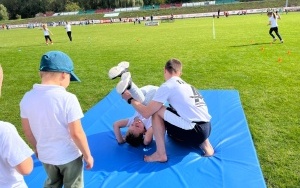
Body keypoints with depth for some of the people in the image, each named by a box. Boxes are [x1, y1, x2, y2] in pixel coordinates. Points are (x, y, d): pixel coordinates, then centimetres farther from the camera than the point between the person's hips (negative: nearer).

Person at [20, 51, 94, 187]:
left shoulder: (27, 98, -10)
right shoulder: (68, 99, -27)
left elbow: (27, 131, 1)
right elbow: (76, 134, -23)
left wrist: (37, 148, 18)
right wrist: (87, 155, -8)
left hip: (45, 155, 5)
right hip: (69, 156, -4)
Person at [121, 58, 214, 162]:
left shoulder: (167, 86, -6)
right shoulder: (186, 85, 18)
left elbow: (146, 113, -6)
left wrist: (130, 99, 9)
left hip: (196, 132, -8)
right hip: (206, 128, 8)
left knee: (156, 111, -3)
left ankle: (161, 154, 2)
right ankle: (204, 143, 16)